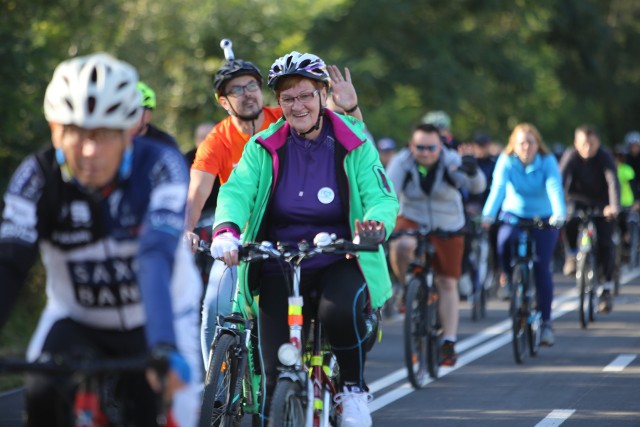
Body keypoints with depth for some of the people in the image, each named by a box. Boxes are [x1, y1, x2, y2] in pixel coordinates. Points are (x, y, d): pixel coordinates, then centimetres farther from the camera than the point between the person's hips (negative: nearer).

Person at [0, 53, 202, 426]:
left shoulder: (160, 168, -24)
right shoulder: (39, 178, -19)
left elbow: (157, 258, -38)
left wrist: (164, 348, -52)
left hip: (157, 319, 0)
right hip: (76, 322, 0)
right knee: (42, 394, -28)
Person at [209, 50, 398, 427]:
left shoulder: (354, 143, -2)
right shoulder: (263, 147, 1)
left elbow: (382, 197, -9)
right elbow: (237, 190, -11)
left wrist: (377, 225, -34)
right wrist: (226, 230, -34)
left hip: (340, 260, -1)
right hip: (279, 263, 2)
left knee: (340, 310, -35)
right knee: (277, 372, -10)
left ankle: (355, 390, -10)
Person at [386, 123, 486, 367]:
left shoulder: (451, 162, -17)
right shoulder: (402, 163, -17)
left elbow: (477, 187, -29)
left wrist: (473, 173, -53)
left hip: (447, 228, 1)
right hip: (412, 221, -1)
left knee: (448, 284, 1)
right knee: (402, 245, -35)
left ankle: (449, 344, 10)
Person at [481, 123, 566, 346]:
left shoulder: (548, 161, -13)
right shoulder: (506, 161, -11)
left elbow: (554, 188, -27)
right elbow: (498, 188, -25)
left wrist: (559, 214, -46)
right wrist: (488, 215, -41)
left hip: (544, 219, -1)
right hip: (514, 215, 1)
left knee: (541, 267, -11)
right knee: (504, 244, -31)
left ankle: (546, 322, 0)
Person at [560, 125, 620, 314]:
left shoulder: (605, 157, -20)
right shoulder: (571, 156, -18)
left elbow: (613, 182, -33)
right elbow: (560, 180, -29)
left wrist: (614, 206, -51)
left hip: (601, 204, 0)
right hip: (578, 199, 0)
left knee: (605, 243, -11)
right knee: (570, 218, -33)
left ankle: (607, 289, -1)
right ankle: (572, 254, -9)